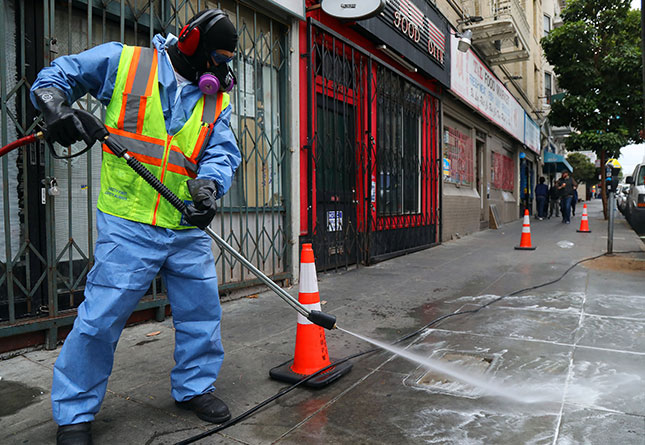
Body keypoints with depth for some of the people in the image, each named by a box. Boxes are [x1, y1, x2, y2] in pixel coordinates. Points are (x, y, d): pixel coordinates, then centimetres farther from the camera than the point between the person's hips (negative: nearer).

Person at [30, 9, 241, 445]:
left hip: (187, 226, 5)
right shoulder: (123, 61, 3)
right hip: (129, 223, -4)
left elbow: (222, 153, 2)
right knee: (102, 316, -3)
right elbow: (57, 74, 13)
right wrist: (55, 103, -9)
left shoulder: (217, 100, 12)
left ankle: (194, 386, 33)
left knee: (202, 310, 10)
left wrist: (209, 184, -19)